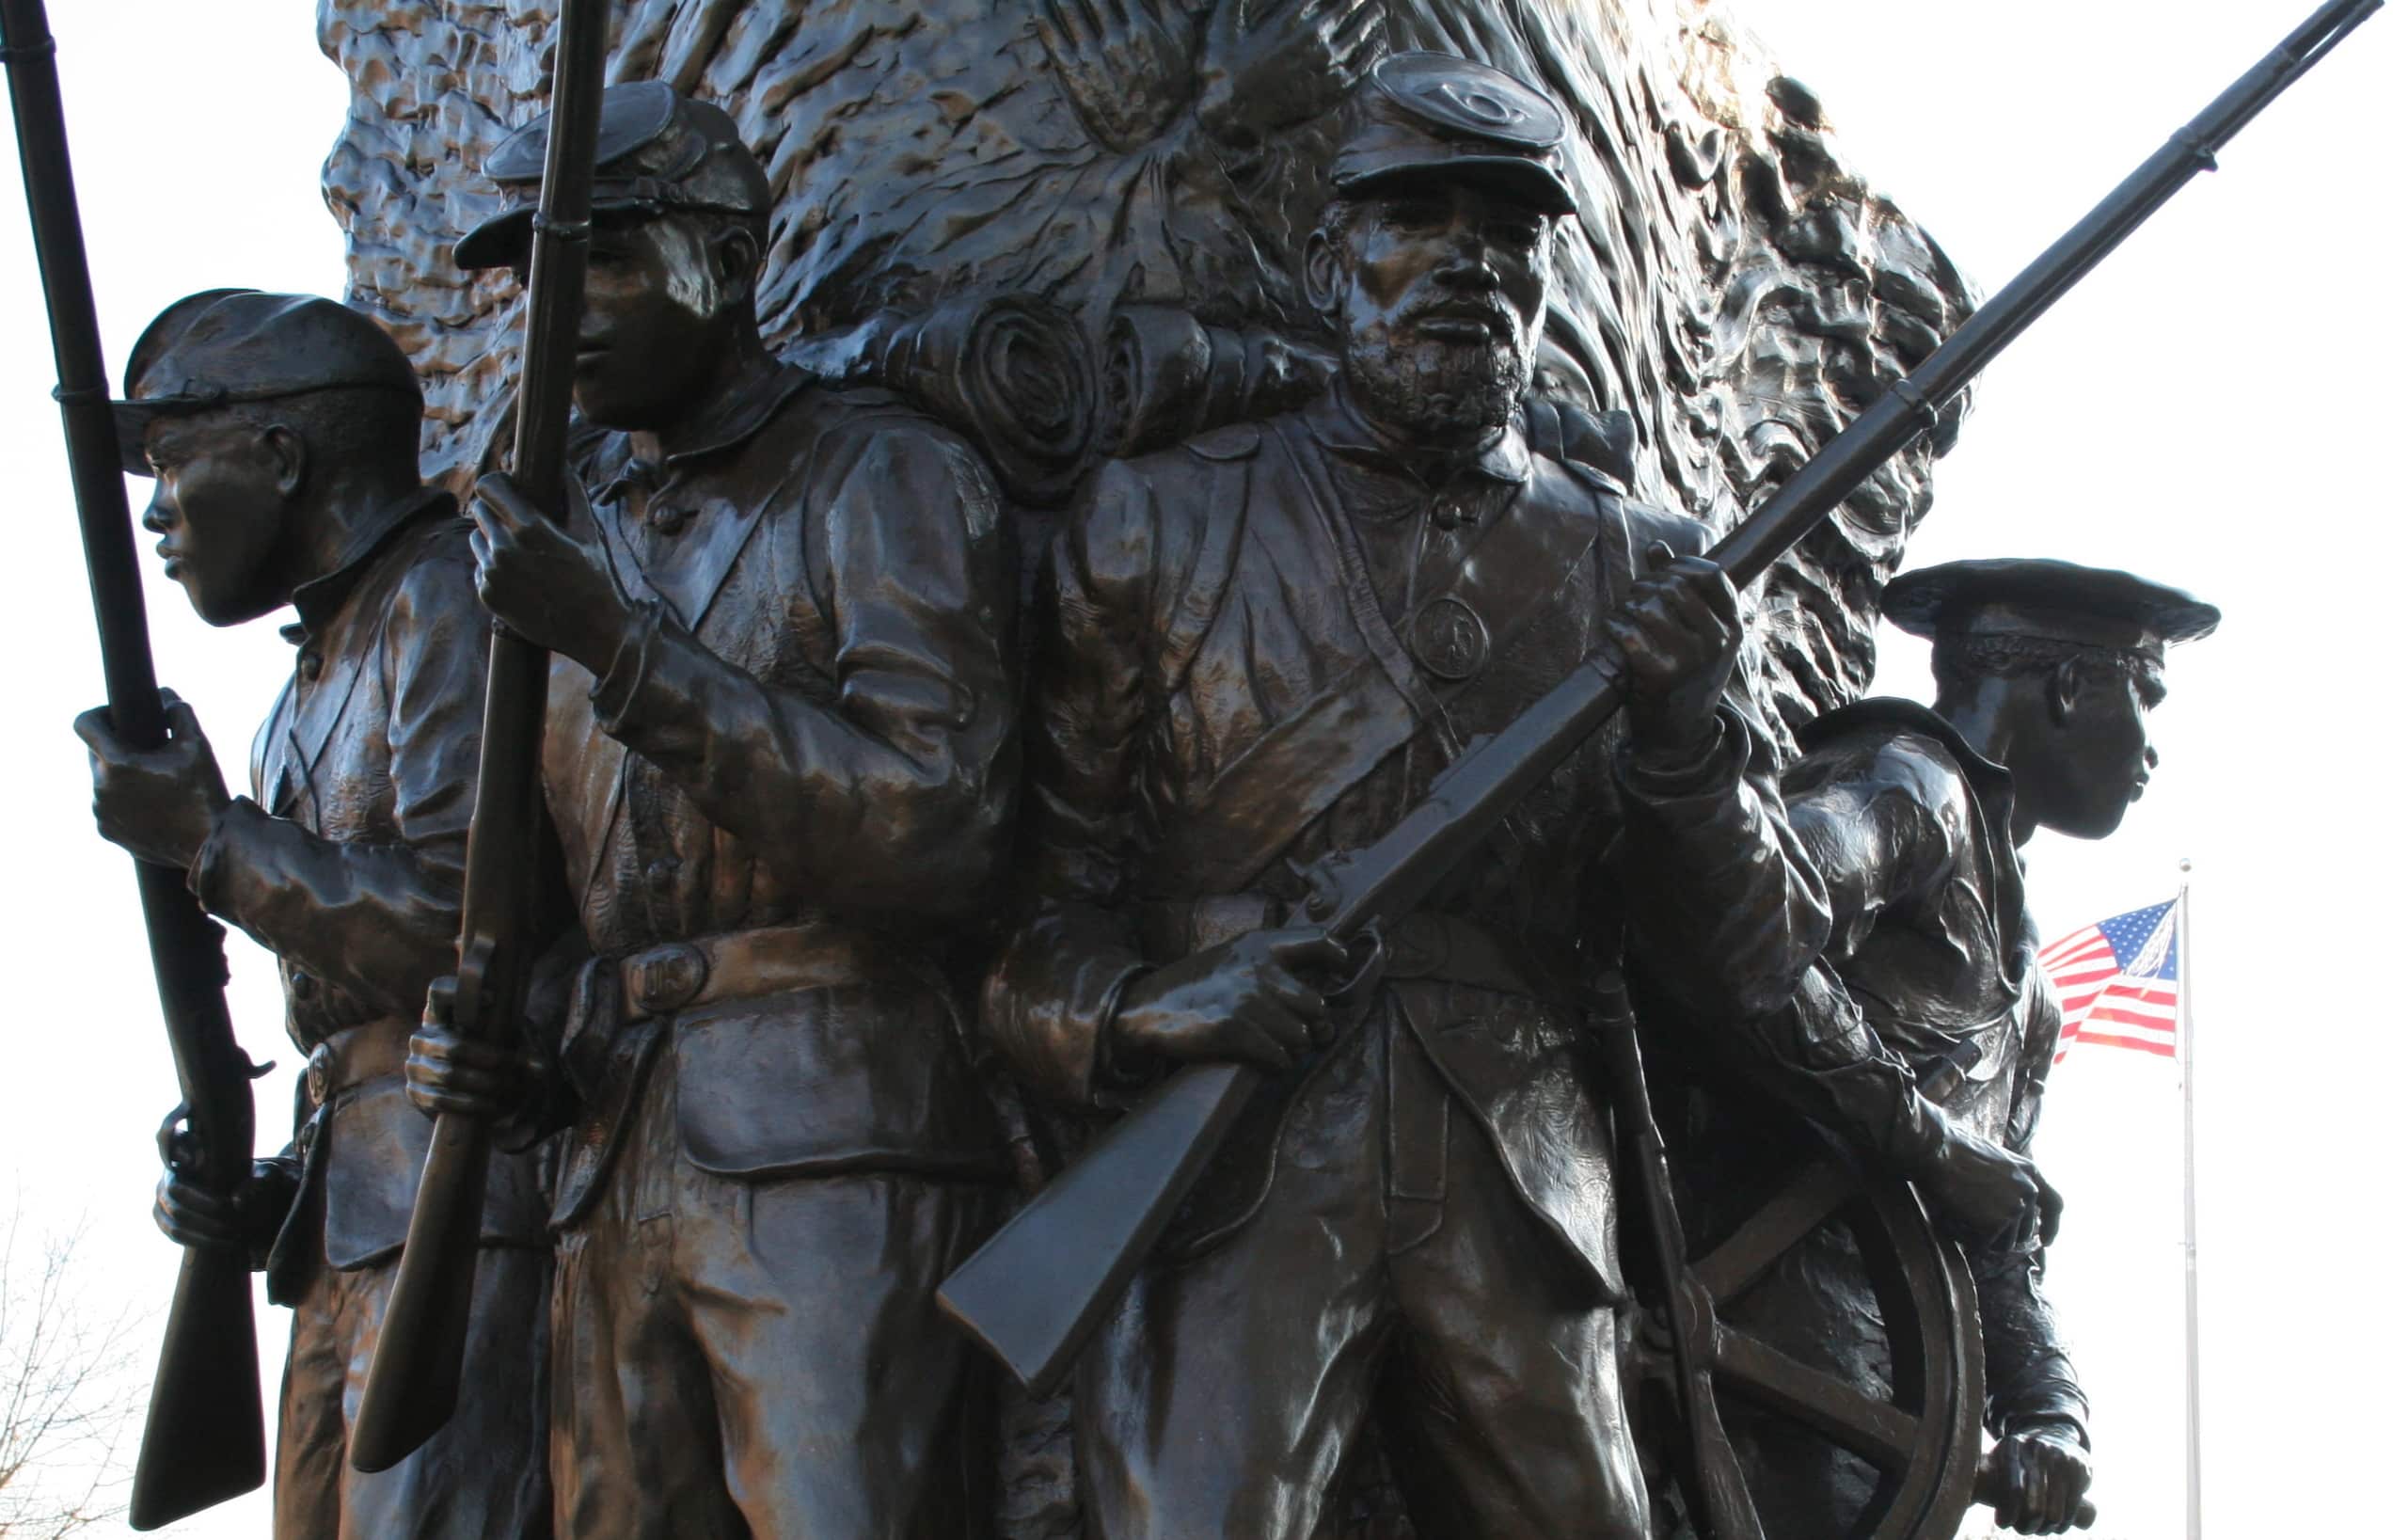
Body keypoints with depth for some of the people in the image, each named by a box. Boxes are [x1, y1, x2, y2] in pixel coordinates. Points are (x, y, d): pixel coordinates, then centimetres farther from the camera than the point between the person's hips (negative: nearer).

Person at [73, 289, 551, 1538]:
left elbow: (470, 922, -18)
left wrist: (209, 841, -10)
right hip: (360, 1232, 10)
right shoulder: (330, 662, 25)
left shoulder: (452, 602, -5)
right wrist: (278, 1194, 13)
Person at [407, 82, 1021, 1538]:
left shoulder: (884, 479, -1)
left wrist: (623, 652, -18)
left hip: (830, 1152, -6)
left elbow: (942, 835, -14)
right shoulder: (585, 534, 20)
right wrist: (497, 1044, 5)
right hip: (619, 1181, 7)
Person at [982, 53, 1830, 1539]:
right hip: (1233, 1178, -3)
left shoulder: (1645, 573, 13)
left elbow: (1758, 964, 9)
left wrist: (1688, 736, -9)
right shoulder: (1161, 527, 8)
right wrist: (1135, 1011, -16)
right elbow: (1015, 885, 5)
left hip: (1523, 1216, 3)